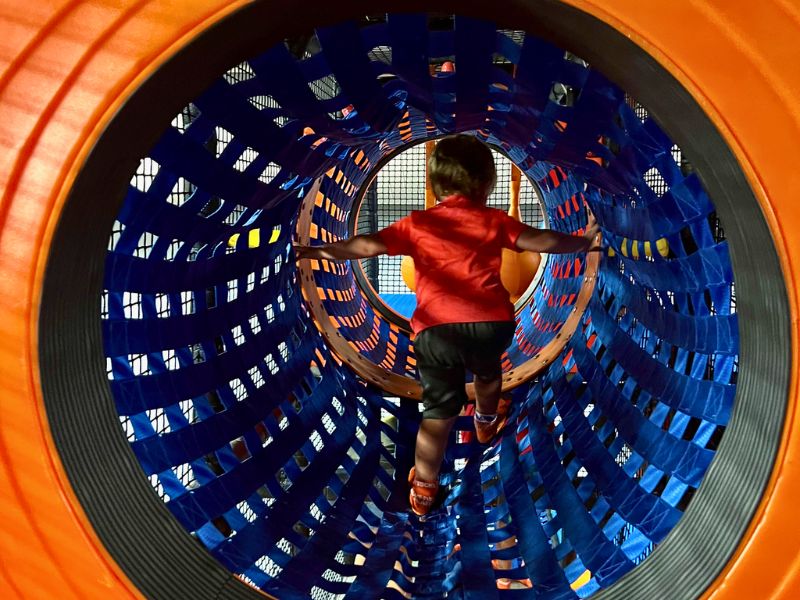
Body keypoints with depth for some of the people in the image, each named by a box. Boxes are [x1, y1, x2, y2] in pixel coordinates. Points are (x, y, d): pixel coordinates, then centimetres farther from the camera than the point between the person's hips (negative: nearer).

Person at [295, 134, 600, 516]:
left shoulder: (417, 224, 12)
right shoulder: (494, 220, 14)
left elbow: (369, 245, 6)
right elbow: (541, 241, 16)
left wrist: (315, 252, 14)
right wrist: (581, 242, 32)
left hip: (436, 331, -1)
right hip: (491, 323, 1)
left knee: (439, 411, 8)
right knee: (487, 371, 35)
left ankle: (423, 489, 10)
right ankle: (486, 422, 59)